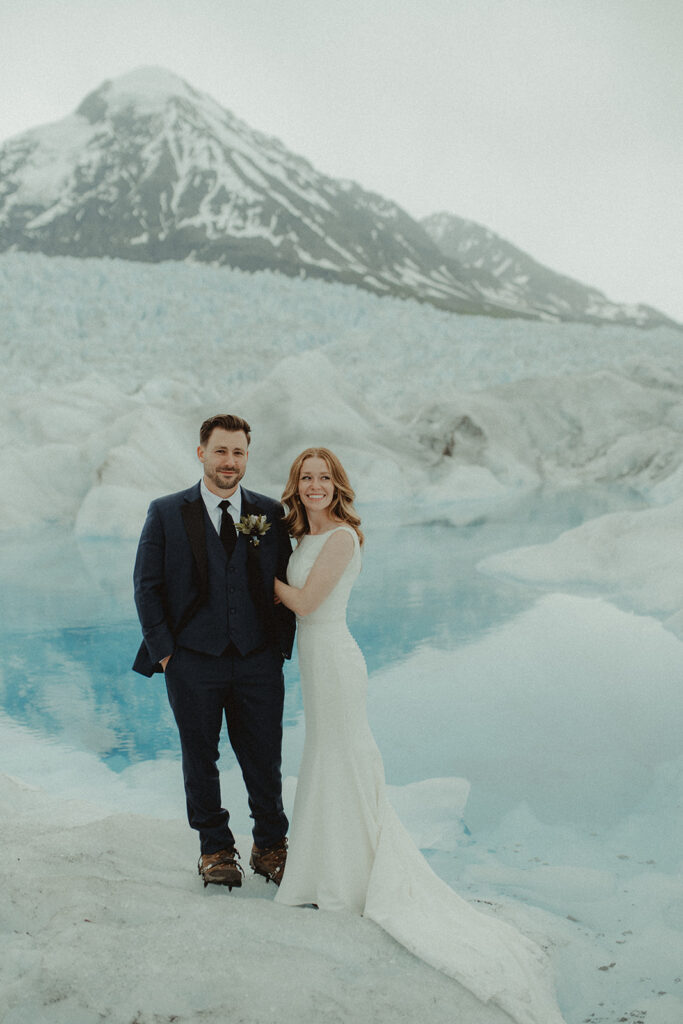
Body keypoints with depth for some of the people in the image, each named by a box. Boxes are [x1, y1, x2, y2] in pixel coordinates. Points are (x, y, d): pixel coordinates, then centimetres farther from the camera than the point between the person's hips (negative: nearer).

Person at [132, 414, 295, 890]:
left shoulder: (270, 512, 6)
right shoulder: (166, 513, 1)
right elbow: (148, 587, 1)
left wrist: (280, 647, 2)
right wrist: (164, 651, -5)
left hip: (259, 660, 1)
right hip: (194, 661, -1)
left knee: (265, 761, 8)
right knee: (200, 760, 10)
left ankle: (271, 846, 27)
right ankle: (216, 848, 28)